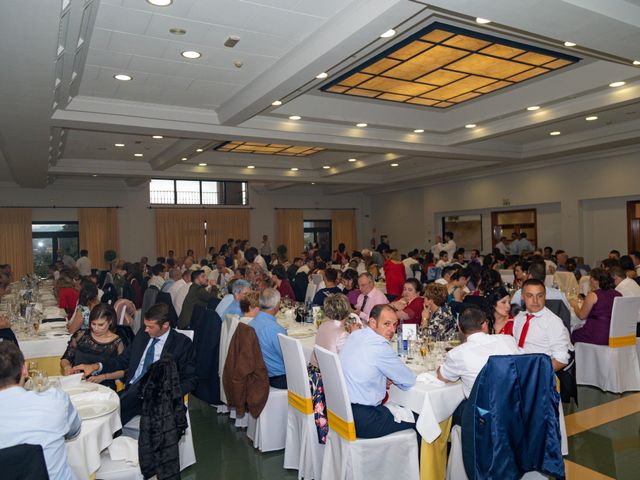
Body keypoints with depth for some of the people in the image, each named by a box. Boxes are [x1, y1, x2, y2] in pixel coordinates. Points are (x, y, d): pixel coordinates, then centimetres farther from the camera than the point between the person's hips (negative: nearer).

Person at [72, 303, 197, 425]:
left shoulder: (182, 343, -2)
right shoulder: (142, 335, 15)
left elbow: (190, 379, -2)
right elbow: (123, 360, 22)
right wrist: (96, 366, 5)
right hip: (131, 390, 6)